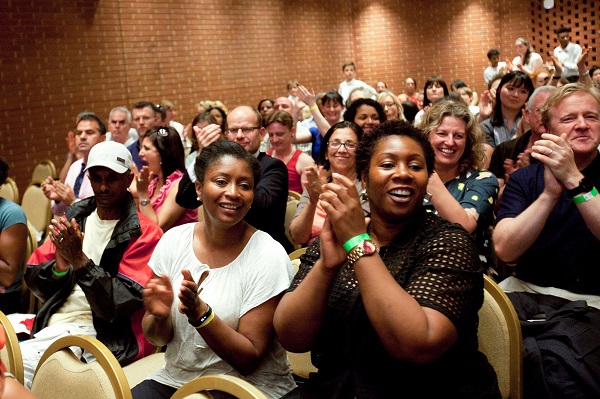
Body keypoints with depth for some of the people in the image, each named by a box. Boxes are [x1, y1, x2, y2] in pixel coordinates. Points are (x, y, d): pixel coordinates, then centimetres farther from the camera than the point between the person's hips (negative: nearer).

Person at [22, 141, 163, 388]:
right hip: (52, 321, 6)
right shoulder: (74, 217, 11)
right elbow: (32, 277, 9)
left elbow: (122, 303, -13)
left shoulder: (144, 233, -7)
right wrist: (59, 267, -13)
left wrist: (80, 260, -21)